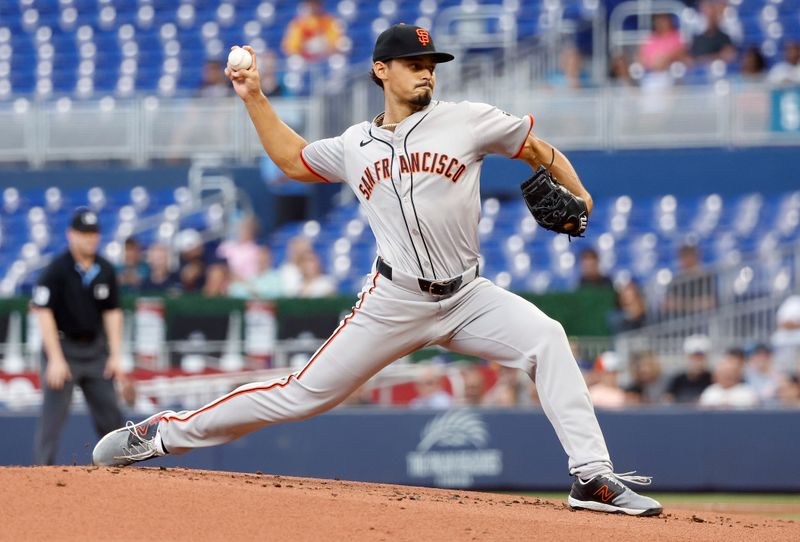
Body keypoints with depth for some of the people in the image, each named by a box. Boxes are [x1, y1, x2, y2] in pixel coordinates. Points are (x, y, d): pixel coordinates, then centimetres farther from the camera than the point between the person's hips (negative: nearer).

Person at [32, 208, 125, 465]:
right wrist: (55, 359, -18)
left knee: (110, 415, 6)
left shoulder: (105, 270, 6)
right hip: (63, 347, -5)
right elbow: (43, 312, -13)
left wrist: (115, 355, 2)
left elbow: (112, 312, 10)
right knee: (53, 416, -9)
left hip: (96, 349, 5)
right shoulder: (56, 270, -11)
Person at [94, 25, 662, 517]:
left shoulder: (466, 121, 1)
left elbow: (538, 148, 8)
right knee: (306, 392, -1)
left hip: (466, 297, 0)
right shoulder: (356, 145, 9)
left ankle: (593, 479, -24)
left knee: (546, 337, -26)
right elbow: (293, 159, 27)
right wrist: (254, 97, 20)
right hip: (394, 303, 0)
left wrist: (576, 197, -8)